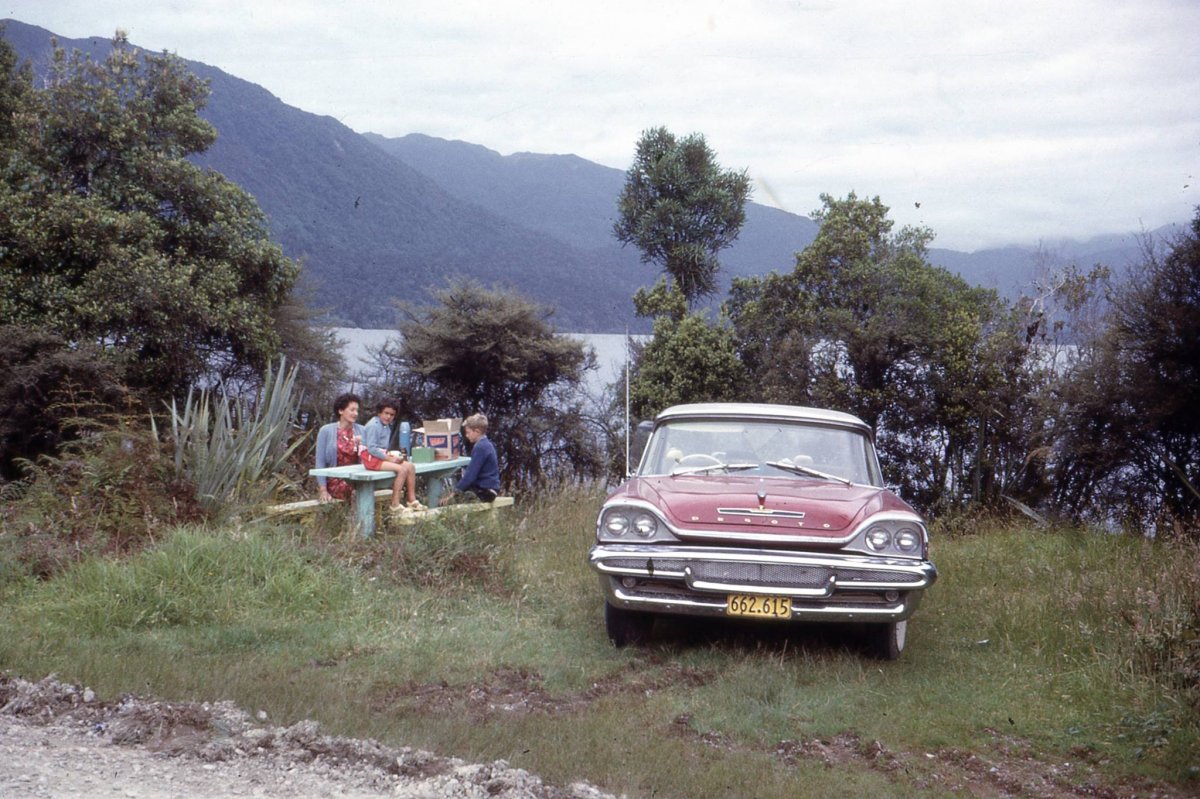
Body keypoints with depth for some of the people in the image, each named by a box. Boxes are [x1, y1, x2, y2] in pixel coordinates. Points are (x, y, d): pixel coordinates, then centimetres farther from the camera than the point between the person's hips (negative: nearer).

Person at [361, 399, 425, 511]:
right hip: (371, 457, -9)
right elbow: (371, 448, -21)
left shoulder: (387, 426, 14)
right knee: (402, 469, -24)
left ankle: (412, 501, -2)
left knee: (410, 467, -4)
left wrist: (391, 455, 0)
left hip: (382, 455, 9)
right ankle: (395, 505, -23)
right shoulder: (373, 425, -15)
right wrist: (389, 458, -20)